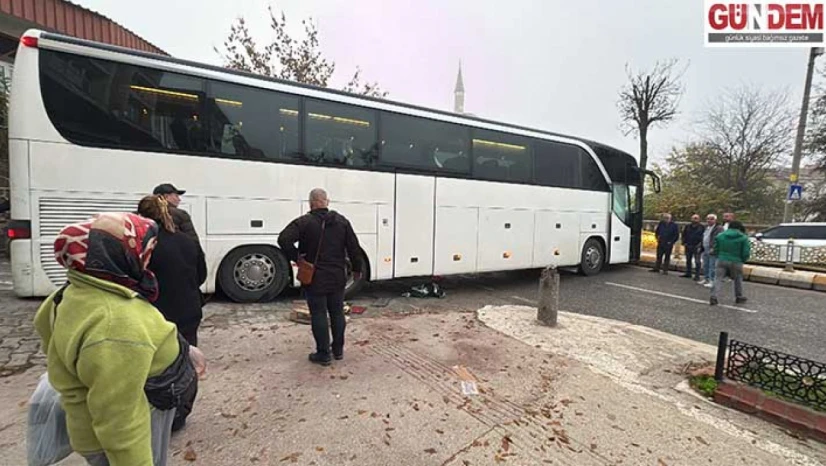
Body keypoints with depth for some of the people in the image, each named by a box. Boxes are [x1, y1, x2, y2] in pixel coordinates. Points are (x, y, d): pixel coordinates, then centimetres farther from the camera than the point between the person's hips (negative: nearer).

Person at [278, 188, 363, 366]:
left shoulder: (304, 222, -10)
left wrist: (296, 257, -10)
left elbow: (284, 240, -23)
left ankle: (323, 354, 15)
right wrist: (357, 269, 10)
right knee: (337, 313, 16)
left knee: (319, 315, 6)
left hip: (315, 279, -4)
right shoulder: (342, 221, 2)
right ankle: (338, 350, 28)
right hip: (337, 278, 4)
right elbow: (354, 247, 1)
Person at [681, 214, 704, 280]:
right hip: (688, 246, 4)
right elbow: (684, 235, 15)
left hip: (697, 247, -4)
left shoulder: (701, 227, -3)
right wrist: (684, 243, 5)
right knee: (688, 260, 13)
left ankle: (697, 275, 2)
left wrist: (700, 244, -12)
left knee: (697, 261, -3)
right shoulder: (688, 226, 9)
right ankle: (688, 273, 23)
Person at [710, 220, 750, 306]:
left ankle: (713, 296, -8)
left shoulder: (720, 236, 2)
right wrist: (743, 260, 12)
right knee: (738, 279, 19)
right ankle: (739, 297, 31)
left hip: (722, 260, 0)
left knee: (718, 278, 2)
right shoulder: (744, 237, -2)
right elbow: (746, 252, -4)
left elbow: (716, 249, 5)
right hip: (736, 262, 0)